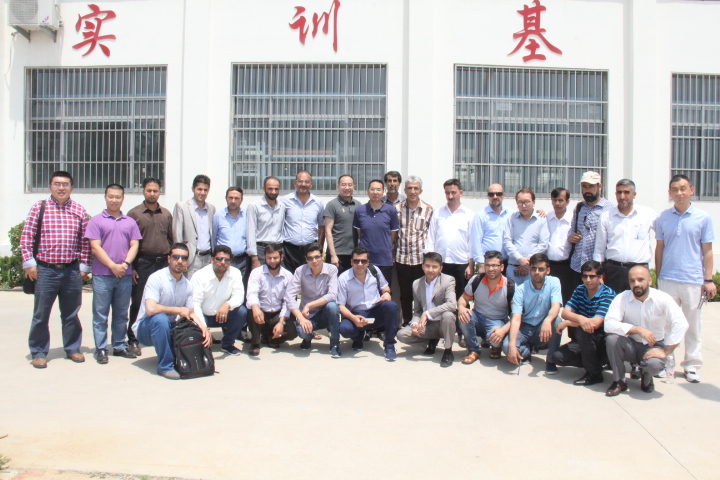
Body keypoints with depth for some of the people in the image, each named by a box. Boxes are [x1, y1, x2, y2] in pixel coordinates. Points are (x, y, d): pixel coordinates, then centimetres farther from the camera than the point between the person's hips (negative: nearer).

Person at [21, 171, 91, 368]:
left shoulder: (79, 210, 5)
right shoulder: (39, 208, 0)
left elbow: (85, 241, 7)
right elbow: (26, 237, 0)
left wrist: (84, 266, 4)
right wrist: (29, 263, -5)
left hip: (72, 271, 2)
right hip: (45, 270, -2)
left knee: (71, 313, 12)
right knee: (41, 314, 5)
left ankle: (72, 348, 26)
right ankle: (38, 353, 18)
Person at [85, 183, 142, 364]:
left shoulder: (130, 222, 12)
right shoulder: (96, 221, 2)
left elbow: (134, 245, 6)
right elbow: (95, 247, -5)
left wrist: (125, 264, -10)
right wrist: (113, 266, -13)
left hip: (125, 275, 3)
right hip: (102, 275, -3)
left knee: (121, 314, 11)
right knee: (101, 315, 2)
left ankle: (120, 346, 20)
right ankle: (100, 349, 9)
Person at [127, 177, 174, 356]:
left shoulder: (166, 214, 11)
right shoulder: (134, 213, 1)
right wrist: (131, 267, -6)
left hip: (164, 263, 3)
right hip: (142, 263, -3)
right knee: (138, 303, 1)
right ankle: (133, 340, 10)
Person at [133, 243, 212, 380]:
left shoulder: (187, 285, 1)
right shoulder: (157, 278, -19)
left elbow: (191, 313, 2)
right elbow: (151, 309, -32)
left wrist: (203, 327, -19)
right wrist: (178, 310, -21)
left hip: (169, 328, 6)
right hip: (145, 328, -6)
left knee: (199, 332, -14)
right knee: (160, 318, -37)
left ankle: (175, 355, 12)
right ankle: (165, 366, -23)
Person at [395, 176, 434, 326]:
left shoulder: (428, 209, 2)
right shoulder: (397, 208, 3)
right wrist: (393, 255, 5)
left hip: (421, 258, -1)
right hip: (402, 258, 1)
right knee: (405, 294, 10)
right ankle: (407, 324, 22)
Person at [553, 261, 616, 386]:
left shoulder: (608, 294, -16)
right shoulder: (580, 290, 3)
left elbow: (595, 323, -28)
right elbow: (565, 312, -9)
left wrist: (567, 323, -18)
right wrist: (580, 318, -32)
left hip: (603, 341, -6)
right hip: (585, 341, 6)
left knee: (582, 330, -34)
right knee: (557, 357, -13)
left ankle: (594, 373, -16)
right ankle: (598, 362, 7)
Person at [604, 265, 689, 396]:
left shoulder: (663, 299, -13)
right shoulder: (621, 298, -12)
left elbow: (681, 324, -22)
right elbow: (609, 324, -24)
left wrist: (665, 352, -25)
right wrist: (638, 329, -31)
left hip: (654, 346, -1)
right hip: (630, 345, 1)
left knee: (654, 364, -34)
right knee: (612, 338, -30)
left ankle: (647, 378, 8)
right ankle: (619, 381, -8)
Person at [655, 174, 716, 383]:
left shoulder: (703, 218, 1)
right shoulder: (663, 218, 5)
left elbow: (707, 251, 3)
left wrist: (709, 280, -2)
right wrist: (658, 276, 9)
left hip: (694, 280, -1)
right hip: (667, 279, 1)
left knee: (693, 325, 7)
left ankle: (692, 366, 18)